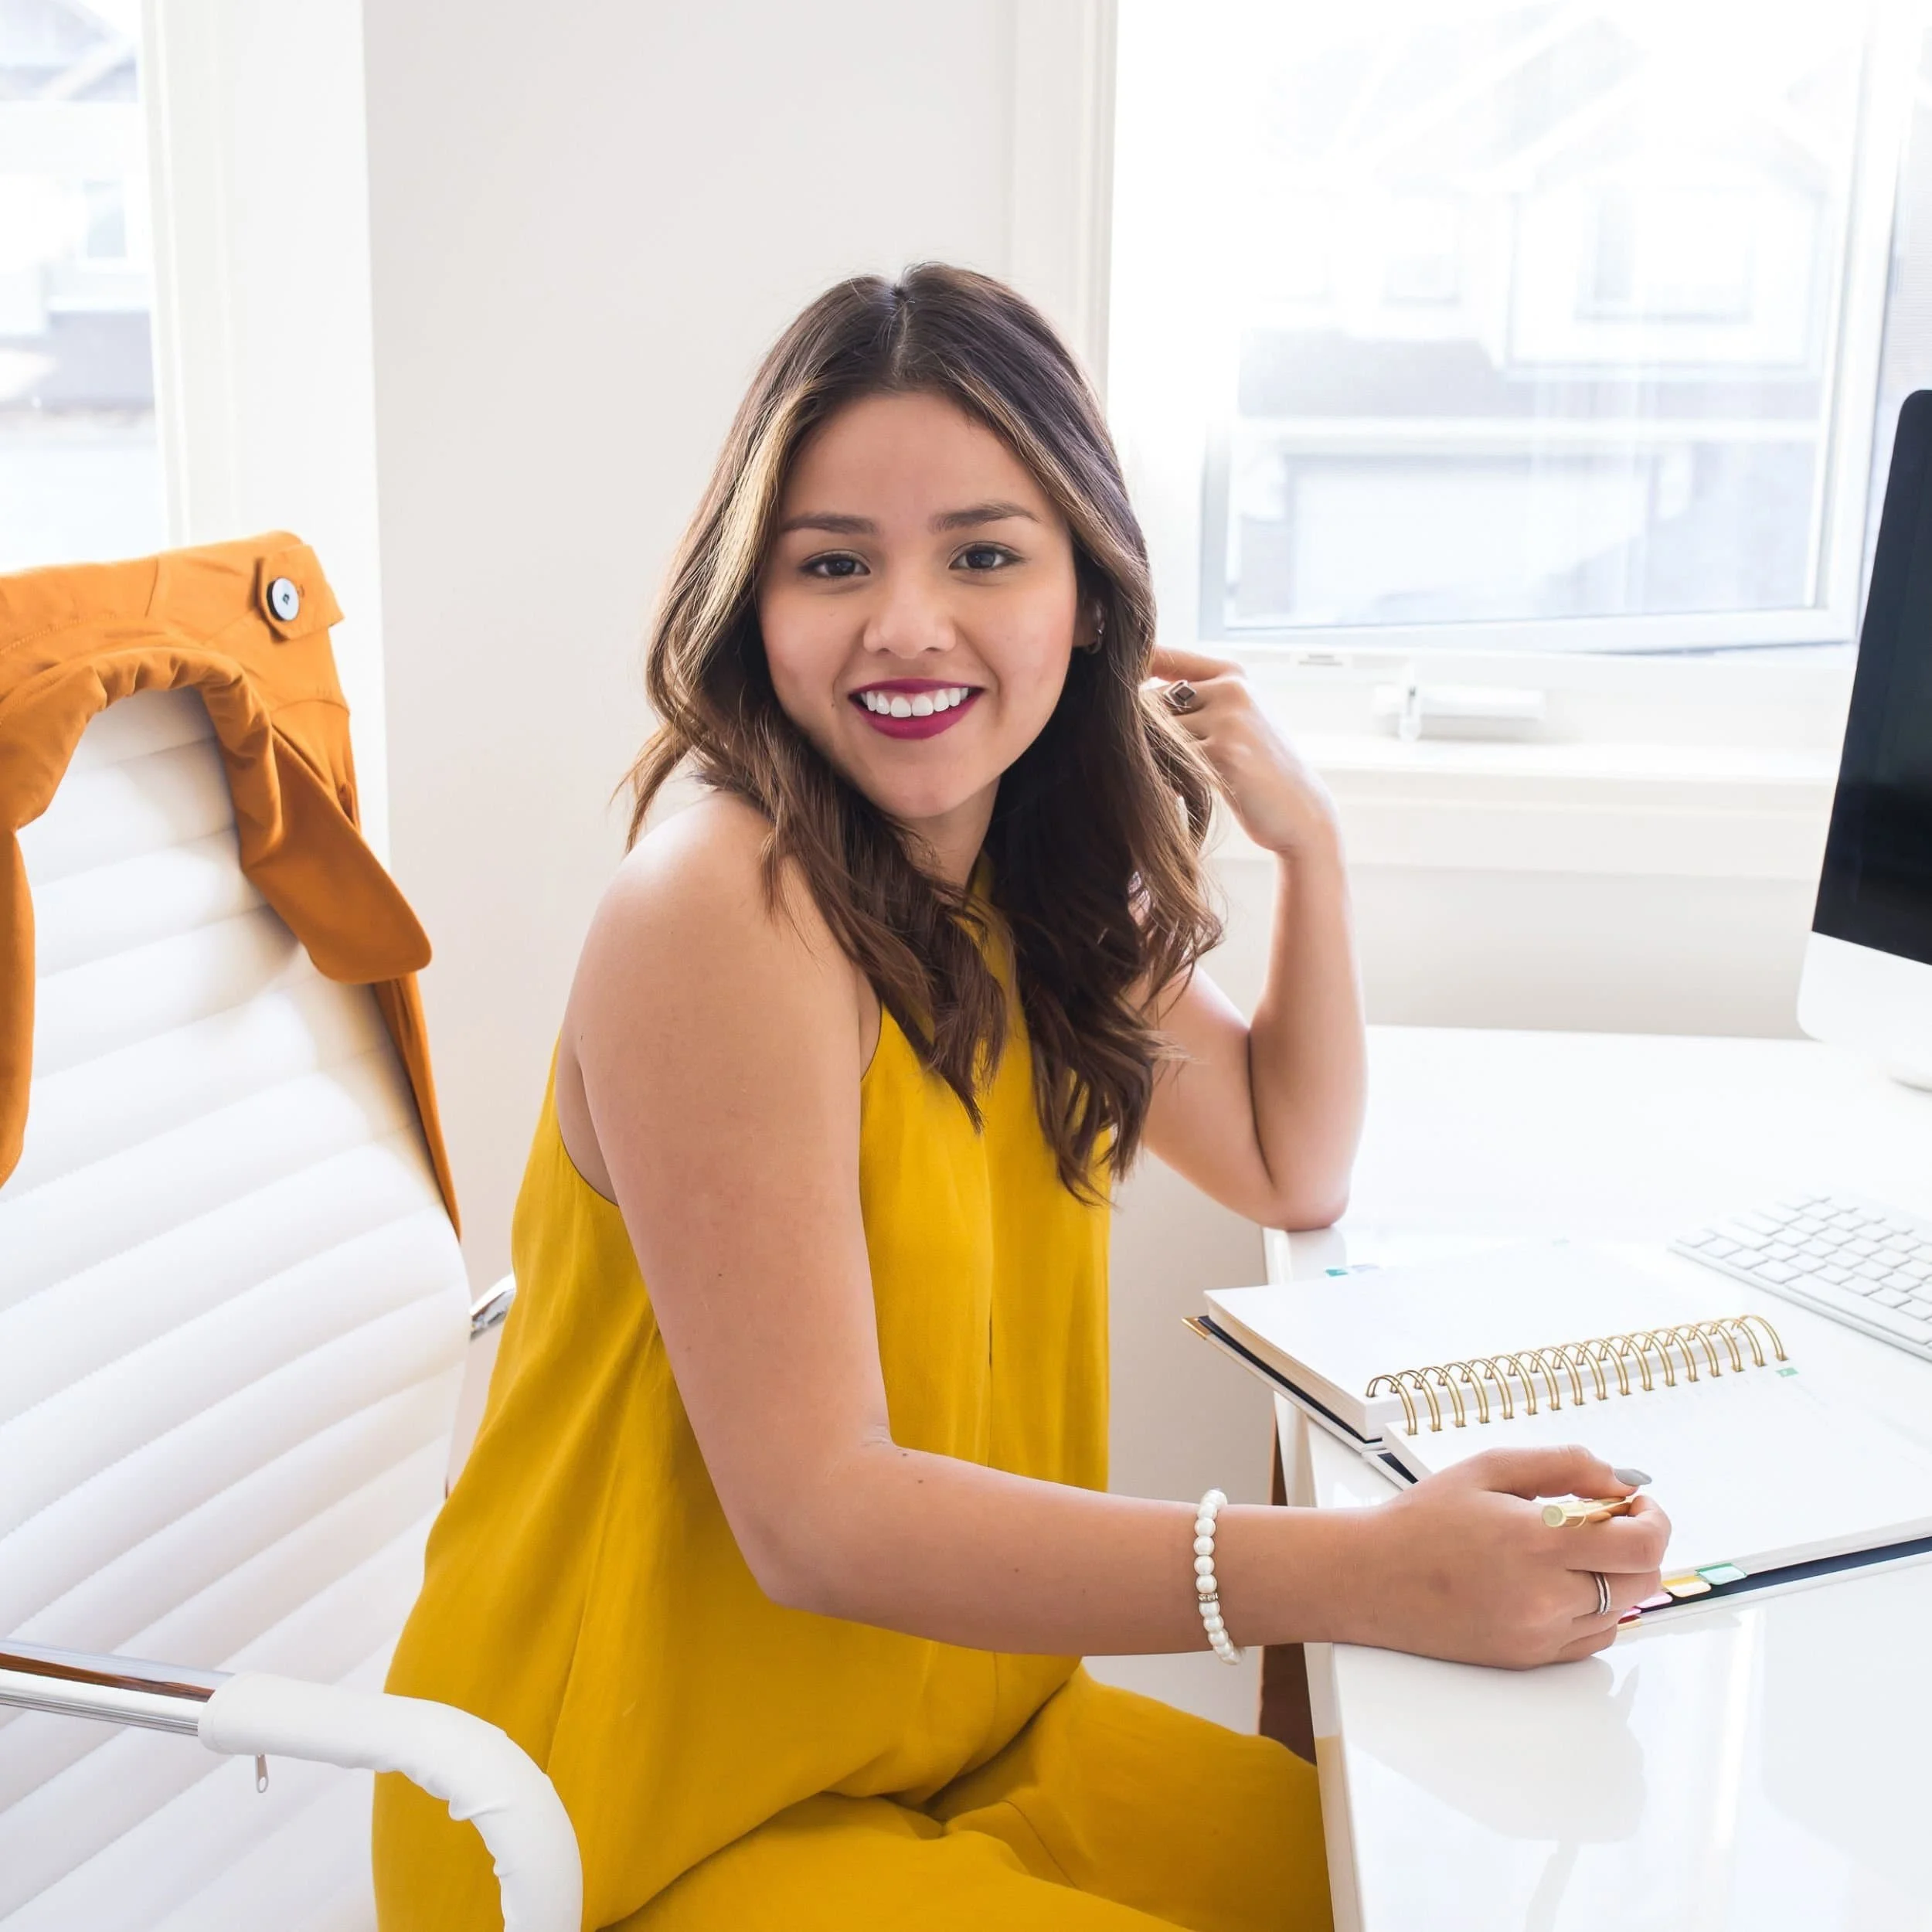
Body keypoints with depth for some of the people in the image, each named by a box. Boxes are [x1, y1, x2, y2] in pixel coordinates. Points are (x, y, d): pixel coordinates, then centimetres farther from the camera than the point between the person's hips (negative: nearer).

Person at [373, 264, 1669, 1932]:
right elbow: (818, 1515, -26)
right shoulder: (725, 910, -23)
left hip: (965, 1721, 7)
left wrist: (1307, 843, 1)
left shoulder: (1041, 887, 1)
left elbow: (1294, 1170, 16)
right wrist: (1371, 1572, -33)